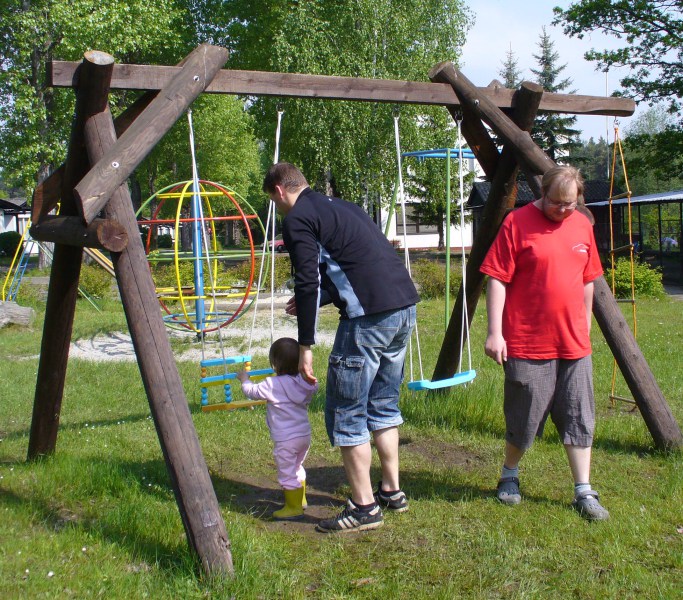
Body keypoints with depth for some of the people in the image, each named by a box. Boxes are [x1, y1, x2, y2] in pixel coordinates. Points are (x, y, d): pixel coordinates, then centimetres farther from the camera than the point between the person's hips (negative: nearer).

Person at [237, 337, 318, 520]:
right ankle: (301, 500, 39)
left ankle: (294, 508, 12)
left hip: (286, 440, -8)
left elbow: (252, 392, -5)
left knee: (287, 473, 5)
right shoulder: (305, 382, -1)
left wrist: (244, 379, 17)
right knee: (297, 467, 26)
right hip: (305, 434, 8)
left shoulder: (273, 385, -18)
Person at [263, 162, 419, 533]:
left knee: (346, 413, 3)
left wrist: (305, 346, -6)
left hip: (369, 316, -9)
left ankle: (365, 506, 10)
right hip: (405, 307, 9)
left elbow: (308, 284, -10)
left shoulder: (297, 219, -2)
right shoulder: (340, 207, 24)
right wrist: (312, 301, 34)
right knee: (383, 404, 21)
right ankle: (392, 491, 29)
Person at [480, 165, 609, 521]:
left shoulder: (582, 225, 9)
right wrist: (494, 332, -15)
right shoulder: (517, 223, -8)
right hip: (527, 343, -5)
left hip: (574, 344, 5)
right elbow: (497, 280, -10)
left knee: (580, 419, 8)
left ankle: (584, 492, 18)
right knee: (523, 419, 6)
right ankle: (509, 476, 30)